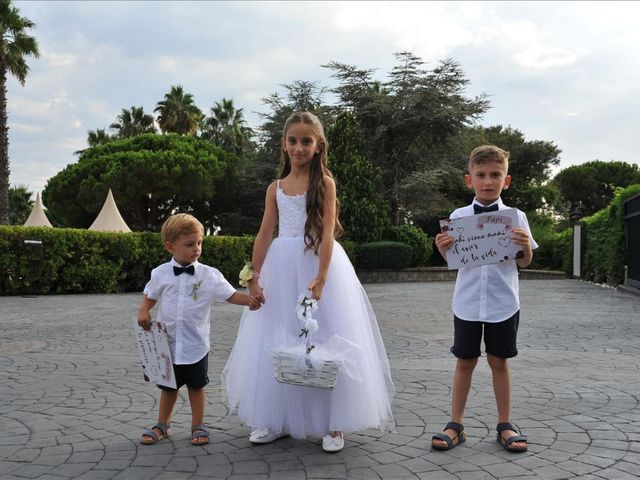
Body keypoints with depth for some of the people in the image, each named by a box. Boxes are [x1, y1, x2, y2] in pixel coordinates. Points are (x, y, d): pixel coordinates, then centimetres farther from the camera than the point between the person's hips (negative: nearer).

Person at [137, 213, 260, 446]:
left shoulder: (209, 275, -8)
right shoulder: (161, 273, -4)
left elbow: (231, 295, -9)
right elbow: (150, 296, 9)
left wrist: (250, 300, -26)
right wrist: (143, 312, -10)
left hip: (196, 344, -1)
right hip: (168, 343, 1)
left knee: (196, 386, 13)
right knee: (168, 387, 16)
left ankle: (198, 426, 28)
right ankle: (162, 425, 33)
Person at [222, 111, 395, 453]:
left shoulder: (324, 182, -3)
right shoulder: (276, 188, 10)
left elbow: (328, 232, -11)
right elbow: (265, 234, 8)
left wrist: (321, 278, -21)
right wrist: (254, 278, 1)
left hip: (318, 263, -4)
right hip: (281, 269, 4)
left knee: (323, 341, -1)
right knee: (276, 344, 8)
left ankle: (333, 423, 9)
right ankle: (276, 419, 21)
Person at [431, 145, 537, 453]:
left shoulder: (515, 217, -1)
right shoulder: (458, 217, 0)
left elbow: (525, 262, 4)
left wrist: (525, 246, -17)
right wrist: (444, 249, -16)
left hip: (503, 303, 0)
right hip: (467, 302, 1)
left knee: (499, 361, 9)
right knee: (465, 361, 8)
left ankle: (505, 425, 21)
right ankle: (455, 425, 17)